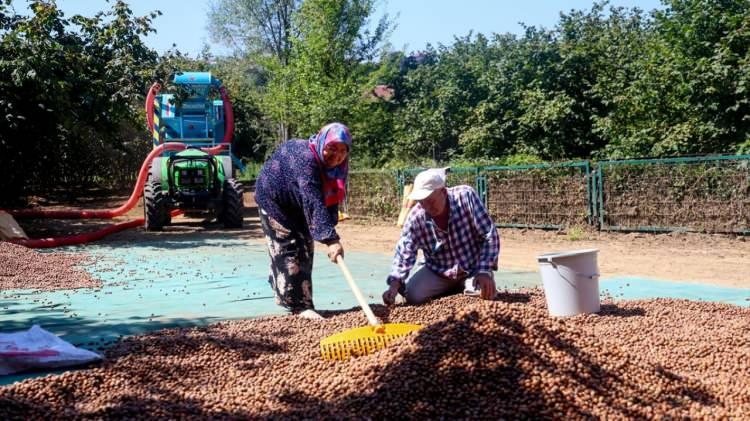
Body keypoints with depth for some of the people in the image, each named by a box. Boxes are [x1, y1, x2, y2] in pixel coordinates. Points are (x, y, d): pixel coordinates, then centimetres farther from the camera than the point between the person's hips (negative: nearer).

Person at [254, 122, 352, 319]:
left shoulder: (337, 166, -14)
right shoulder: (305, 159, -40)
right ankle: (300, 306, -11)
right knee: (289, 251, -12)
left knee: (305, 248, 13)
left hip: (297, 205, 8)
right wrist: (331, 239, -54)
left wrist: (330, 232, -18)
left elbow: (331, 199, -6)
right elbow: (313, 203, -48)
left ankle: (284, 295, 29)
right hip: (273, 198, -8)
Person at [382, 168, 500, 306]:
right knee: (412, 295, -19)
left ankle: (465, 287, 10)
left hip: (473, 268, -2)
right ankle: (452, 289, 13)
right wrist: (394, 285, -33)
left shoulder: (465, 196, -24)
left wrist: (485, 271, -28)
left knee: (486, 294, -28)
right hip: (438, 271, 2)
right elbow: (404, 253, -17)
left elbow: (490, 235, -20)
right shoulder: (415, 217, -19)